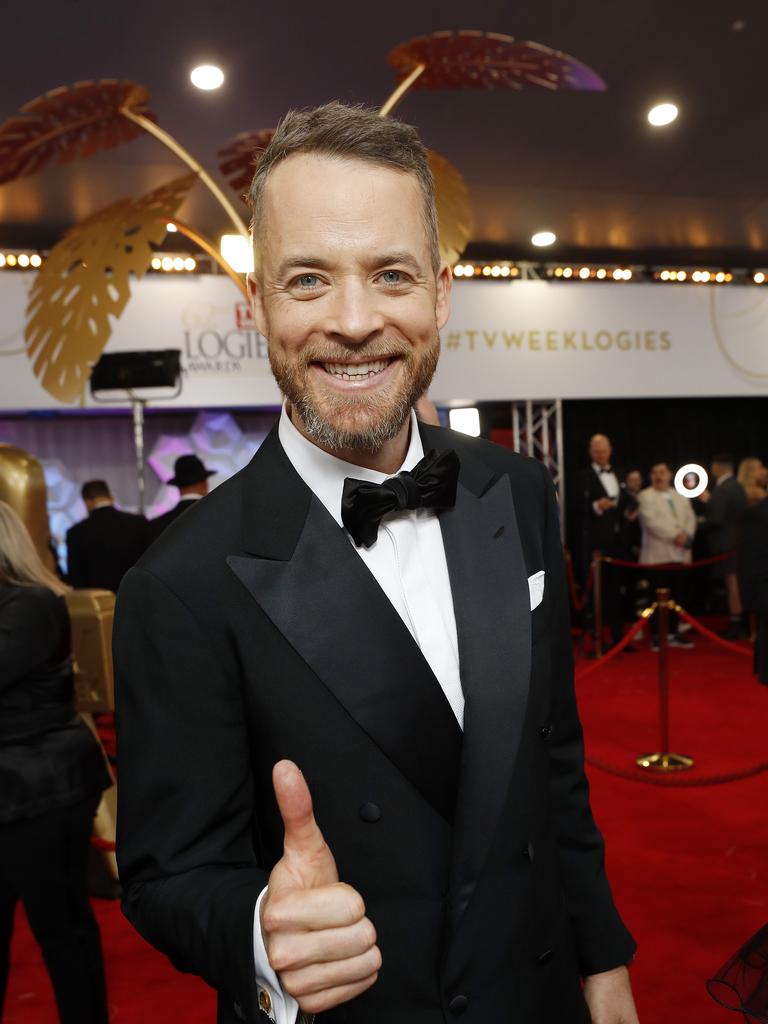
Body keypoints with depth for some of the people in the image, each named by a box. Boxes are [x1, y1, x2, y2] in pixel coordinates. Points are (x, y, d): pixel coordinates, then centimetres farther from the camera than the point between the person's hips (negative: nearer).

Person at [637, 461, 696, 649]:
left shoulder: (681, 497, 19)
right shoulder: (645, 496, 0)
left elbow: (690, 519, 10)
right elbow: (651, 522, -12)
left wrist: (686, 535, -10)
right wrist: (675, 535, -14)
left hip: (680, 554, 6)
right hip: (658, 555, -5)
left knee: (678, 596, 7)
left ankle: (673, 632, 17)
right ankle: (656, 635, 2)